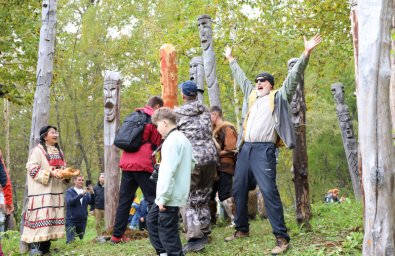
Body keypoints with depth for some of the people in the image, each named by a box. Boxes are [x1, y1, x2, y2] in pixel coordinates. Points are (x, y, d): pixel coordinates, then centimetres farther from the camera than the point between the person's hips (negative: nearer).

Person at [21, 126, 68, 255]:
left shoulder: (59, 151, 18)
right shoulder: (37, 150, -7)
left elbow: (63, 167, 23)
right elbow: (32, 168, -14)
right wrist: (50, 172, -22)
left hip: (56, 191, 8)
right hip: (42, 191, -8)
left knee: (53, 216, 6)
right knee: (41, 216, -14)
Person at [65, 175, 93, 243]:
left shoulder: (86, 192, 10)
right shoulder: (69, 191, -1)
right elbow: (70, 202, -19)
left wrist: (92, 193, -19)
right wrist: (81, 194, -28)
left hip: (82, 221, 4)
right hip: (71, 221, -4)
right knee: (70, 242, -10)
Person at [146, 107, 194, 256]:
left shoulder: (172, 140, -15)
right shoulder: (183, 139, 16)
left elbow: (169, 171, -22)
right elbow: (189, 166, 22)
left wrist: (163, 197, -20)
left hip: (171, 196, -10)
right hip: (178, 192, 11)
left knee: (167, 230, -4)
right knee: (152, 219, 20)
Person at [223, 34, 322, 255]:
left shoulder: (278, 97, 5)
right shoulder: (252, 96, 20)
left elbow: (294, 76, -4)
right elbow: (241, 78, 34)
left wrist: (306, 54, -13)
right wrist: (231, 60, 45)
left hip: (264, 150, -7)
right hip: (246, 149, 7)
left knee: (269, 191, -15)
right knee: (239, 190, 13)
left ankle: (282, 238, -13)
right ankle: (242, 229, 29)